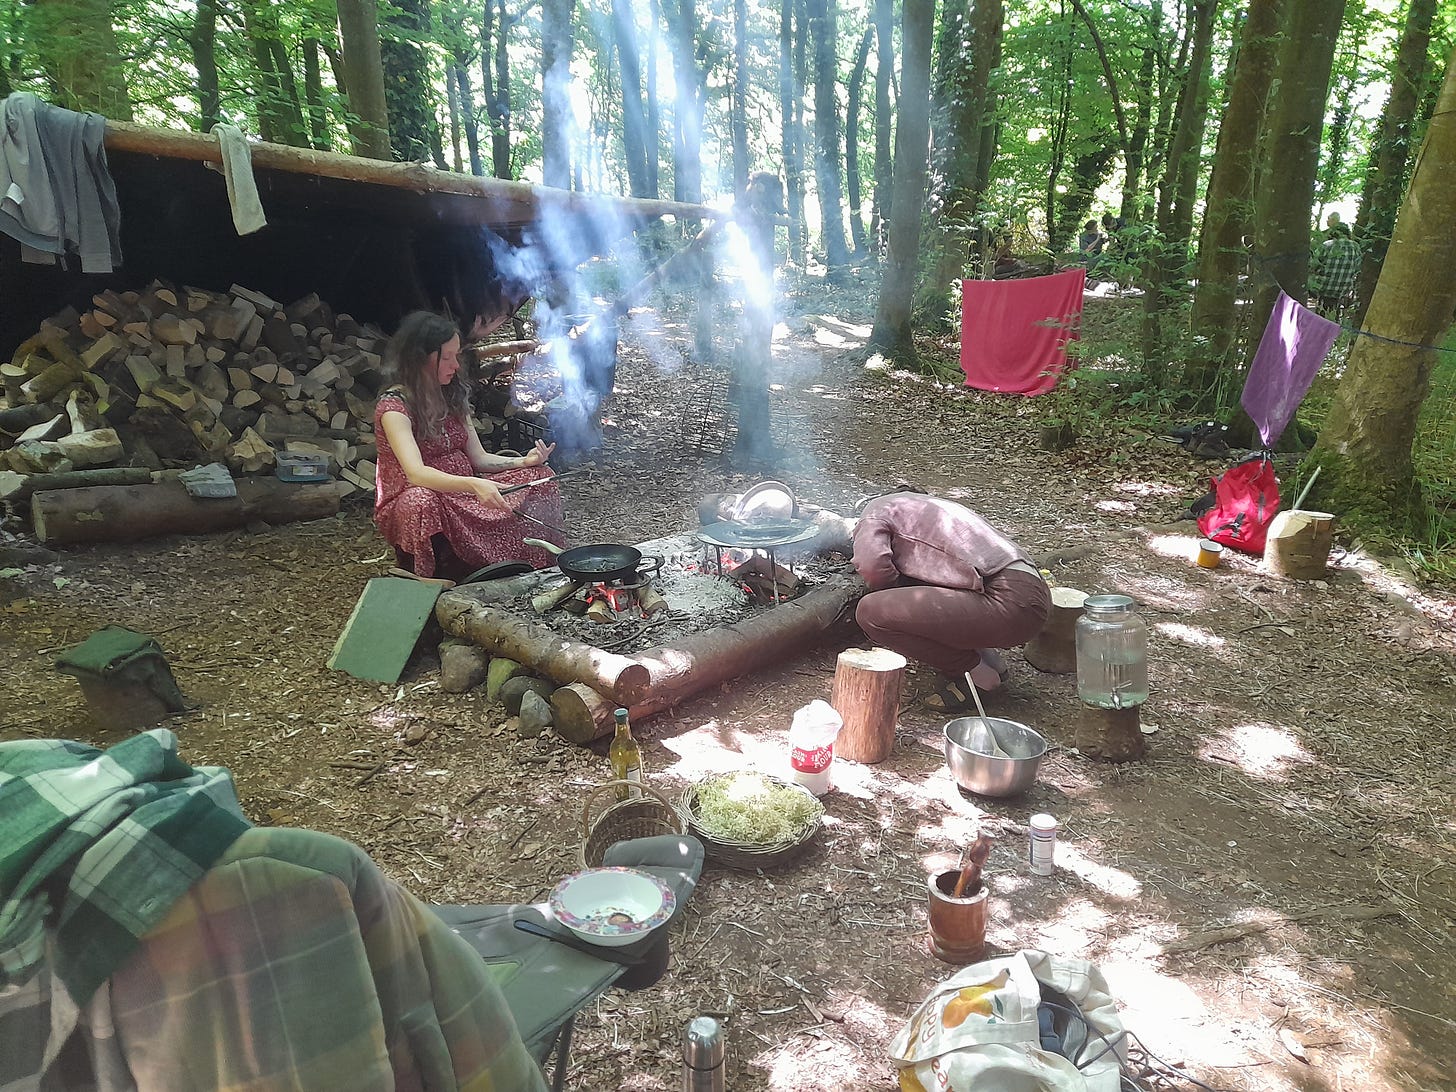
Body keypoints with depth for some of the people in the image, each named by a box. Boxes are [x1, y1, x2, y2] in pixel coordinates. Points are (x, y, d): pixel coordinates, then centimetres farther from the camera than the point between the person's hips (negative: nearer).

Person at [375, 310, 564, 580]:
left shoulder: (451, 396, 10)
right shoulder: (394, 406, -15)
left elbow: (479, 459, 7)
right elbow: (416, 473, -31)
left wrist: (524, 461, -11)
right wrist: (474, 485, -47)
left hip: (462, 496, 7)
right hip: (412, 501, -7)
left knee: (538, 476, -6)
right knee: (423, 502, -42)